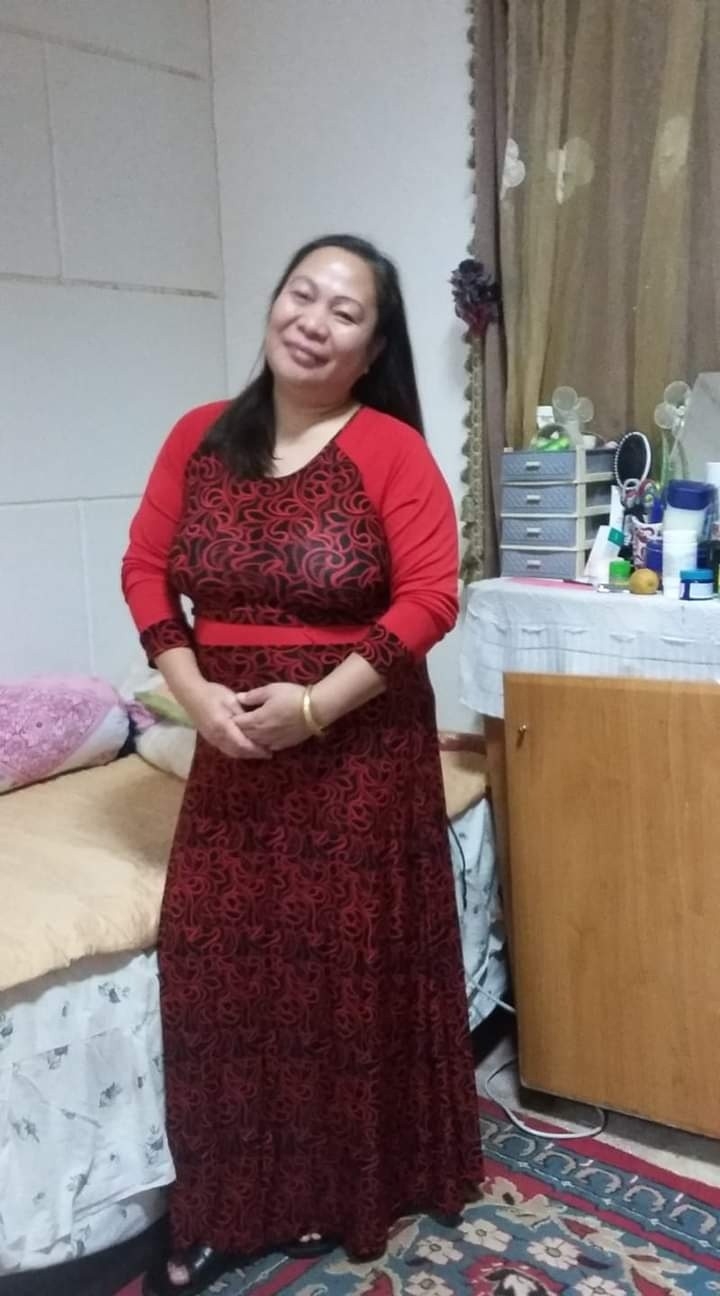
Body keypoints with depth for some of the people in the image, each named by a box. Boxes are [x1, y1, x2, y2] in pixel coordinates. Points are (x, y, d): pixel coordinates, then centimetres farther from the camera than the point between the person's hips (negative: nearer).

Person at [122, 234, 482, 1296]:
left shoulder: (392, 450, -10)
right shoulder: (199, 438, 2)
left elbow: (429, 599, -13)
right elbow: (145, 568, 5)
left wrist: (316, 702, -19)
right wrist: (194, 691, -9)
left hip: (360, 747, -3)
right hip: (233, 747, 4)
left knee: (350, 969, 8)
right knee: (217, 970, 8)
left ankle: (349, 1191, 33)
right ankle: (224, 1207, 29)